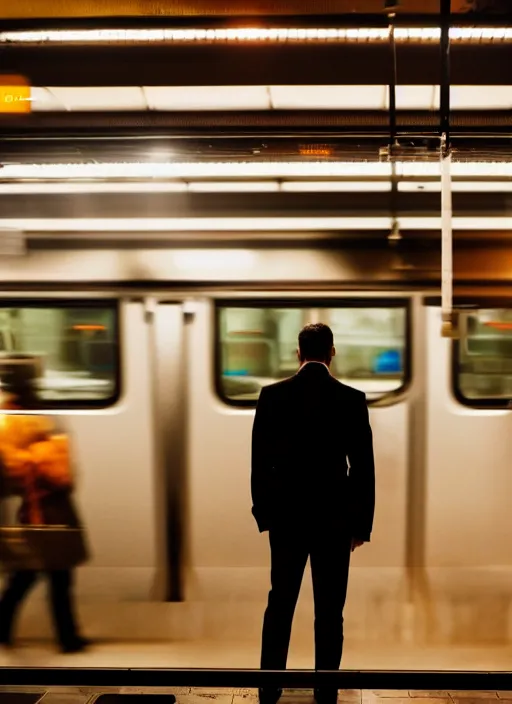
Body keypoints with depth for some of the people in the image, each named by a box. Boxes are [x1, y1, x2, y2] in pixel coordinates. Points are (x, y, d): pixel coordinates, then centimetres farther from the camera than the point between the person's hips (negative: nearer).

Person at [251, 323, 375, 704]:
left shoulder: (272, 395, -4)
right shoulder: (353, 399, -6)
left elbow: (259, 462, -1)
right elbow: (363, 467, -5)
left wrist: (264, 513, 10)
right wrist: (362, 523, 3)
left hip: (286, 516, 1)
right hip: (334, 519, -1)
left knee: (280, 604, 13)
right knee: (330, 610, 8)